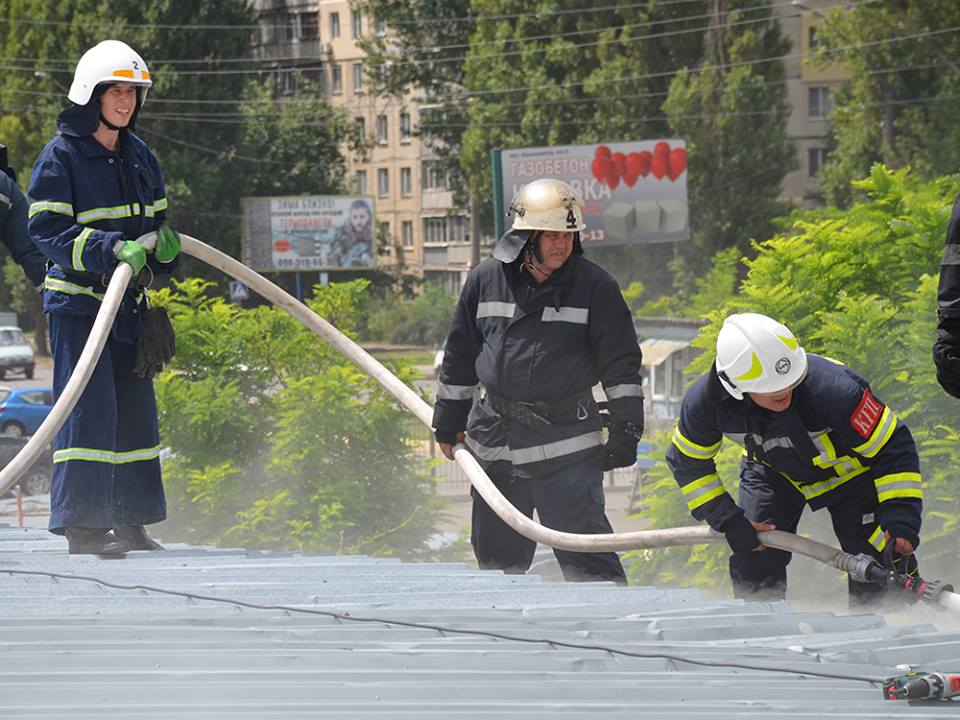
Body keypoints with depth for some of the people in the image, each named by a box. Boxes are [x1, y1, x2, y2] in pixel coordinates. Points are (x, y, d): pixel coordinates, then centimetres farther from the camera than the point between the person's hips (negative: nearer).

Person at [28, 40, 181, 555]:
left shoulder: (138, 156, 11)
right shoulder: (61, 155, -10)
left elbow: (155, 219, 21)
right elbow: (47, 230, -17)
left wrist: (164, 244, -4)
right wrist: (112, 250, -28)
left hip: (127, 300, 7)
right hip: (77, 303, -7)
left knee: (135, 407, 9)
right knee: (89, 407, -13)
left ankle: (130, 522, 18)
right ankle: (81, 523, -11)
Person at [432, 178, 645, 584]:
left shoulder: (594, 287, -3)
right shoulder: (485, 280, 4)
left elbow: (621, 364, 0)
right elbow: (459, 356, 14)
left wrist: (626, 430, -5)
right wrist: (448, 422, 17)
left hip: (566, 447, -3)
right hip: (495, 440, 3)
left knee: (586, 558, -11)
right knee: (496, 557, 11)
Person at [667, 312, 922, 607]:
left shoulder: (831, 389, -42)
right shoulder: (706, 401, -31)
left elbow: (894, 450, -31)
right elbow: (688, 462, -10)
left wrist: (902, 524, -38)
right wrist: (728, 521, -16)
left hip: (848, 470, -3)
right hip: (772, 472, 3)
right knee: (753, 565, -2)